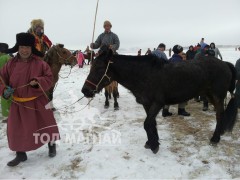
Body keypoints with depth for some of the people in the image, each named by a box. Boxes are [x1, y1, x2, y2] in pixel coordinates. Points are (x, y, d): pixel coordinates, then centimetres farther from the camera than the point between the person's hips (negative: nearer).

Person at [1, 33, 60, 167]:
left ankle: (51, 144, 37)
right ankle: (21, 154, 28)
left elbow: (49, 79, -8)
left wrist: (38, 82, -25)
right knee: (17, 129, 8)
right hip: (18, 104, 2)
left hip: (38, 102, -2)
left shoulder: (40, 63, -9)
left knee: (46, 124, 11)